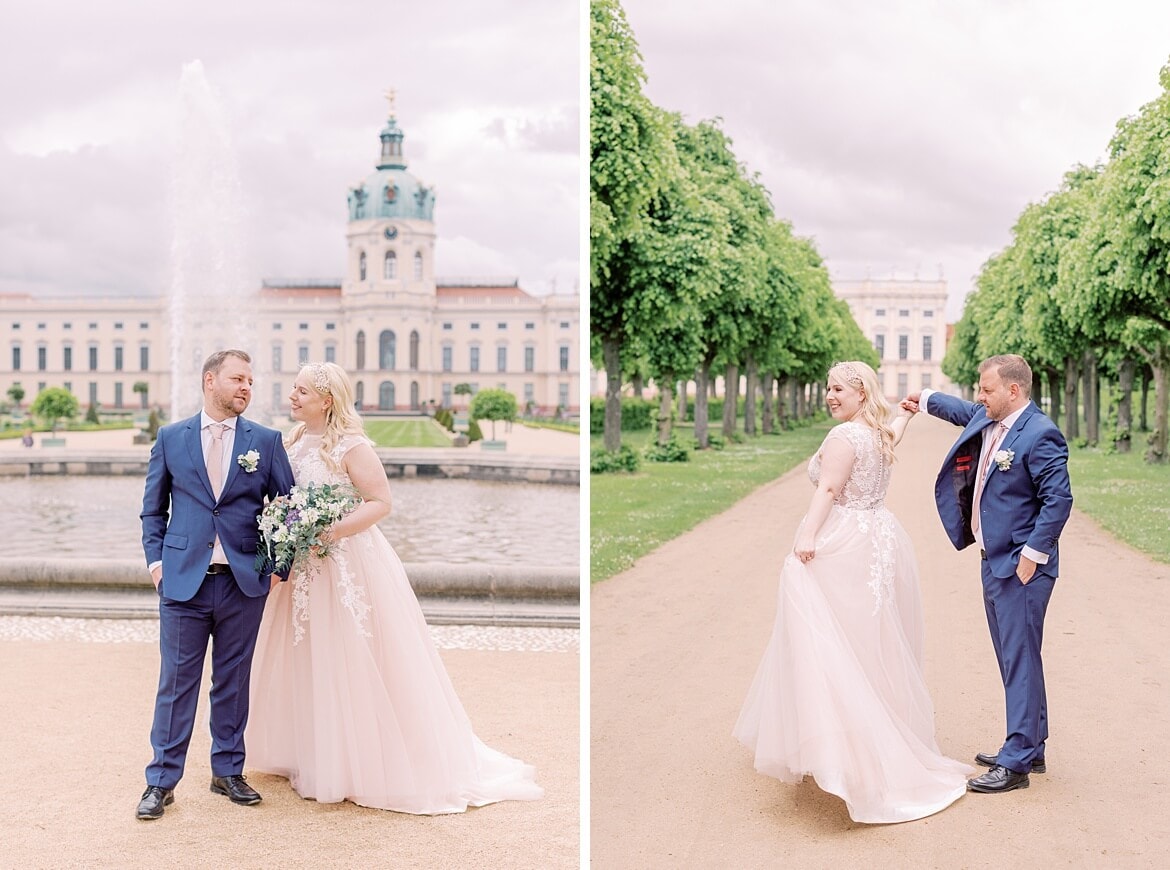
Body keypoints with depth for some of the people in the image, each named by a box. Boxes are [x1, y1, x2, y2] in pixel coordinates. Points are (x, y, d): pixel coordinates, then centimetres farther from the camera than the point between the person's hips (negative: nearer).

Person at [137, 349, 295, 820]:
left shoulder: (266, 441, 5)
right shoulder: (170, 438, 6)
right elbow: (153, 508, 11)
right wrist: (155, 558, 0)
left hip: (244, 582, 1)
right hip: (183, 581, -1)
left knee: (233, 681, 10)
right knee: (176, 682, 3)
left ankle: (228, 771, 24)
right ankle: (161, 781, 12)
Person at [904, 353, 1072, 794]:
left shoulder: (1039, 434, -18)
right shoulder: (987, 420, 10)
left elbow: (1059, 499, -21)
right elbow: (966, 413, 35)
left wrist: (1033, 555, -20)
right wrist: (926, 400, 42)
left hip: (1021, 565, -10)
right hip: (994, 561, 10)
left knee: (1020, 658, -5)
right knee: (1014, 657, 16)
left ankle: (1016, 763, 0)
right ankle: (1030, 747, 28)